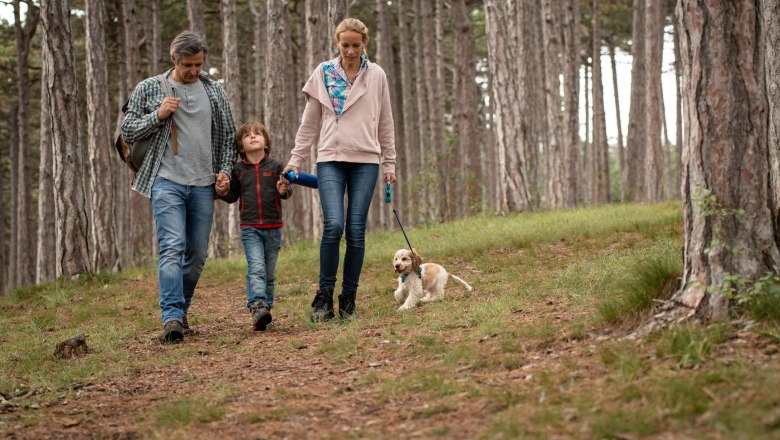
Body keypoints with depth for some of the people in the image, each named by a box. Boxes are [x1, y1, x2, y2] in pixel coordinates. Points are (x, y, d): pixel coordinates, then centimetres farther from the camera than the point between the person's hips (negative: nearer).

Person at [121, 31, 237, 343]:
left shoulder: (214, 91, 11)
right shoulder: (148, 89, 3)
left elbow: (228, 136, 16)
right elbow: (128, 132, 4)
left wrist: (224, 170, 2)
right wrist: (158, 116, -11)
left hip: (203, 185, 4)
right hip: (167, 181, -4)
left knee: (197, 254, 7)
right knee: (172, 247, -17)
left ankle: (180, 310, 22)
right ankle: (172, 317, -22)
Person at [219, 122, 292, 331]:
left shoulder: (275, 165, 2)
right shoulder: (238, 169, 6)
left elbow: (287, 191, 0)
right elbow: (232, 196, 15)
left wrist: (284, 190, -23)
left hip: (273, 228, 1)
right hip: (250, 228, -1)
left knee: (269, 273, 8)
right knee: (256, 267, -18)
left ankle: (266, 308, 18)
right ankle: (258, 307, -30)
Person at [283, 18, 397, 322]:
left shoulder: (376, 76, 7)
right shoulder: (323, 74, 5)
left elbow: (385, 124, 12)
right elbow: (309, 122, 8)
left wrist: (389, 164, 11)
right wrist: (295, 160, 4)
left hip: (366, 161, 1)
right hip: (331, 160, -1)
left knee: (356, 231, -2)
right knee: (333, 225, -17)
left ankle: (349, 299, 8)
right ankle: (324, 296, -4)